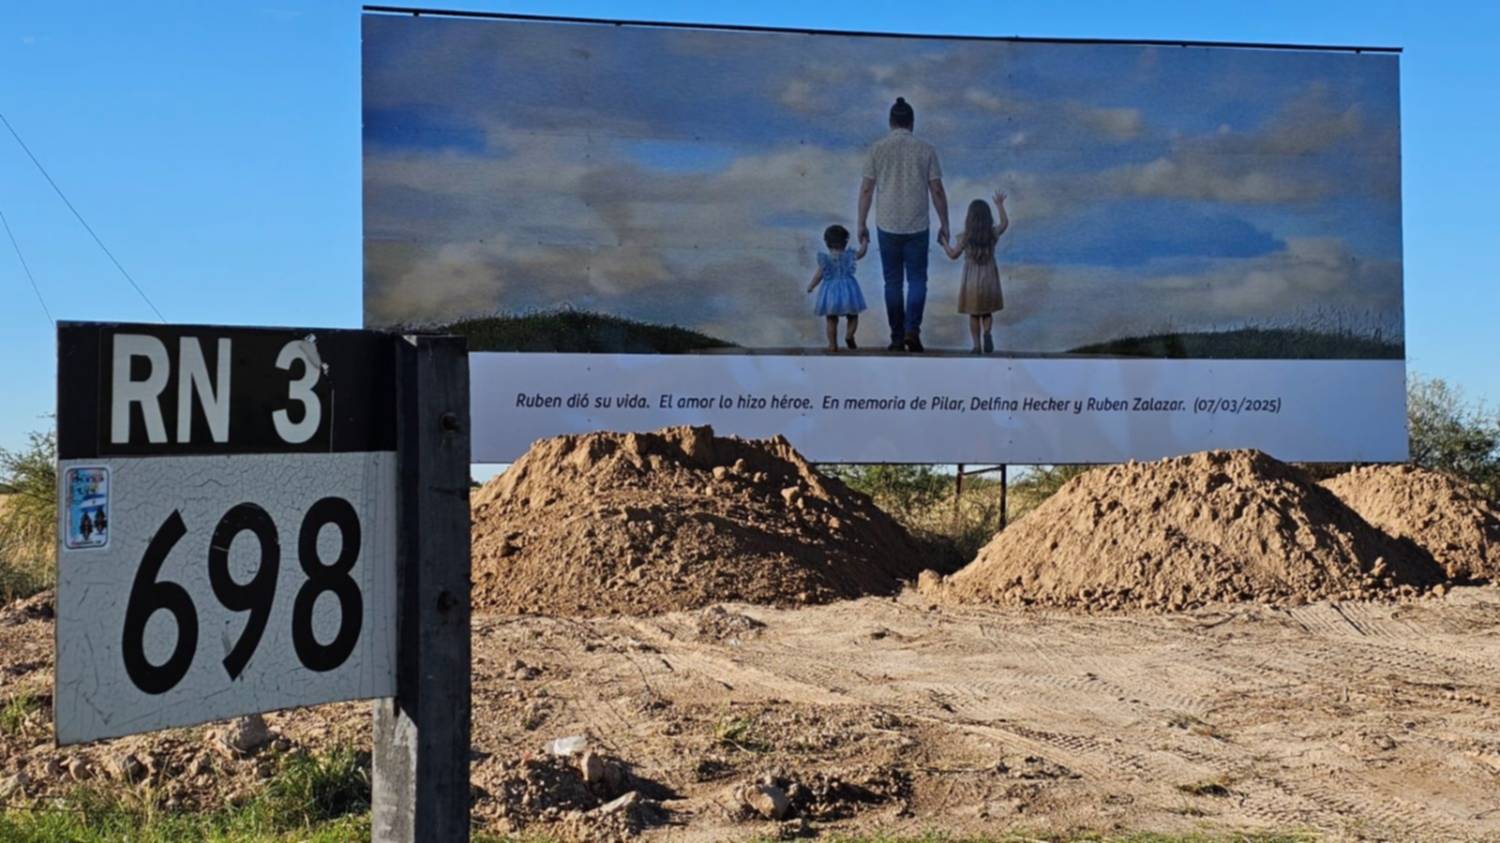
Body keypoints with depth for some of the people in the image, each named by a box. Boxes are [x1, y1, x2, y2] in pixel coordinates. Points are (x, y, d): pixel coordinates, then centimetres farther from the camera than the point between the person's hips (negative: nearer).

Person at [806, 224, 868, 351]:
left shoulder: (825, 259, -7)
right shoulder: (849, 256, -3)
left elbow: (819, 275, -4)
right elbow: (862, 252, 13)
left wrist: (811, 287, 10)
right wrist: (864, 241, 30)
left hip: (830, 292, 0)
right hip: (848, 291, 0)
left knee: (832, 321, 10)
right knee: (852, 317, 14)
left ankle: (833, 344, 8)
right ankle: (849, 335, -8)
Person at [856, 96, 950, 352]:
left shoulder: (878, 148, -1)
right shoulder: (925, 149, -1)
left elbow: (866, 189, -1)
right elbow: (937, 190, 0)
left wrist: (862, 223, 7)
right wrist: (944, 224, 8)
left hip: (888, 225, 1)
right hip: (917, 226, 0)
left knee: (893, 281, 8)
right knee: (917, 279, 7)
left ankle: (898, 337, 10)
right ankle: (912, 329, -12)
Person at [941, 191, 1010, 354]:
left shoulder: (965, 237, -12)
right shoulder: (993, 234, -7)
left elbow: (953, 255, 1)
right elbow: (1005, 223, 15)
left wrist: (944, 243, 18)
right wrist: (1000, 205, 27)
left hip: (972, 281, -1)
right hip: (990, 280, 2)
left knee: (974, 315, 10)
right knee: (988, 313, 15)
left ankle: (977, 345, 8)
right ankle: (987, 332, -12)